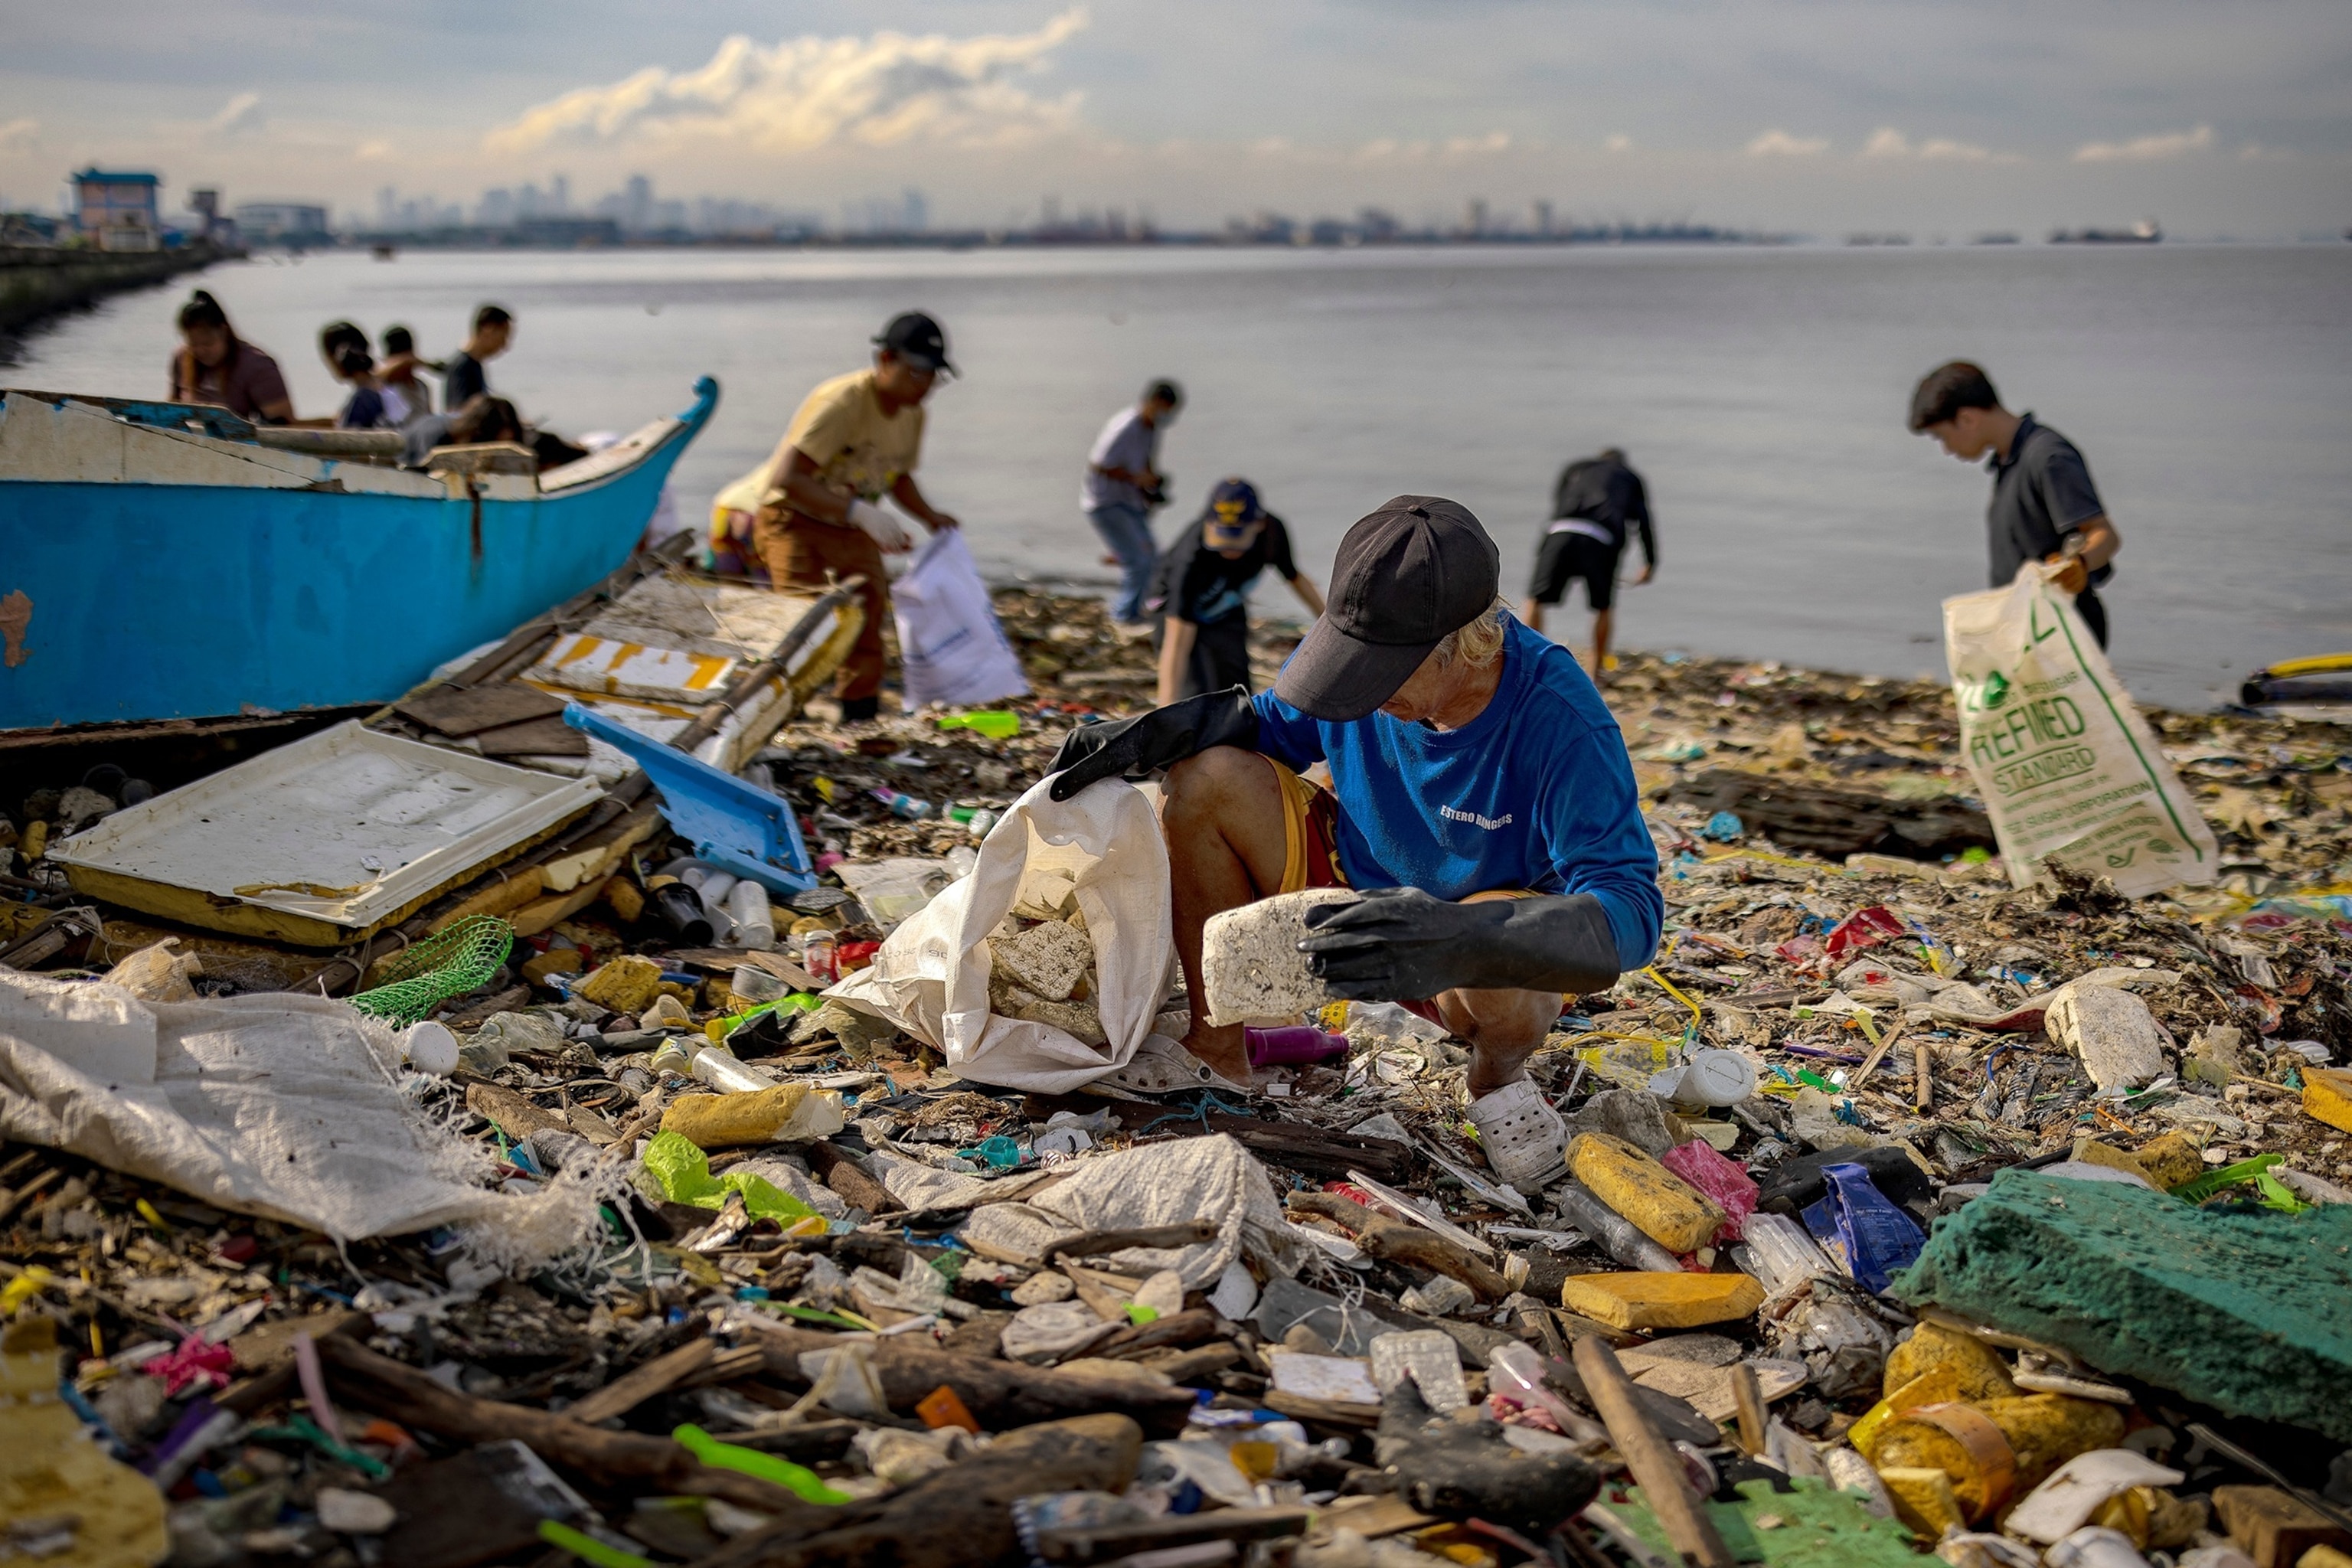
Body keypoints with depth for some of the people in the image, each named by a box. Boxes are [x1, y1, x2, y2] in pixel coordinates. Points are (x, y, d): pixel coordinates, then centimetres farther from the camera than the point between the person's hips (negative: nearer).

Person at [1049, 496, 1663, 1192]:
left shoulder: (1559, 717, -32)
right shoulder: (1364, 643, -16)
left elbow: (1630, 912, -37)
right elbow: (1275, 721, 6)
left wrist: (1452, 940, -54)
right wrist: (1154, 731, -14)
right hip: (1356, 885, 5)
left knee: (1490, 948, -42)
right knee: (1208, 777, -17)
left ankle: (1498, 1072, -3)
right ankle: (1216, 1049, -5)